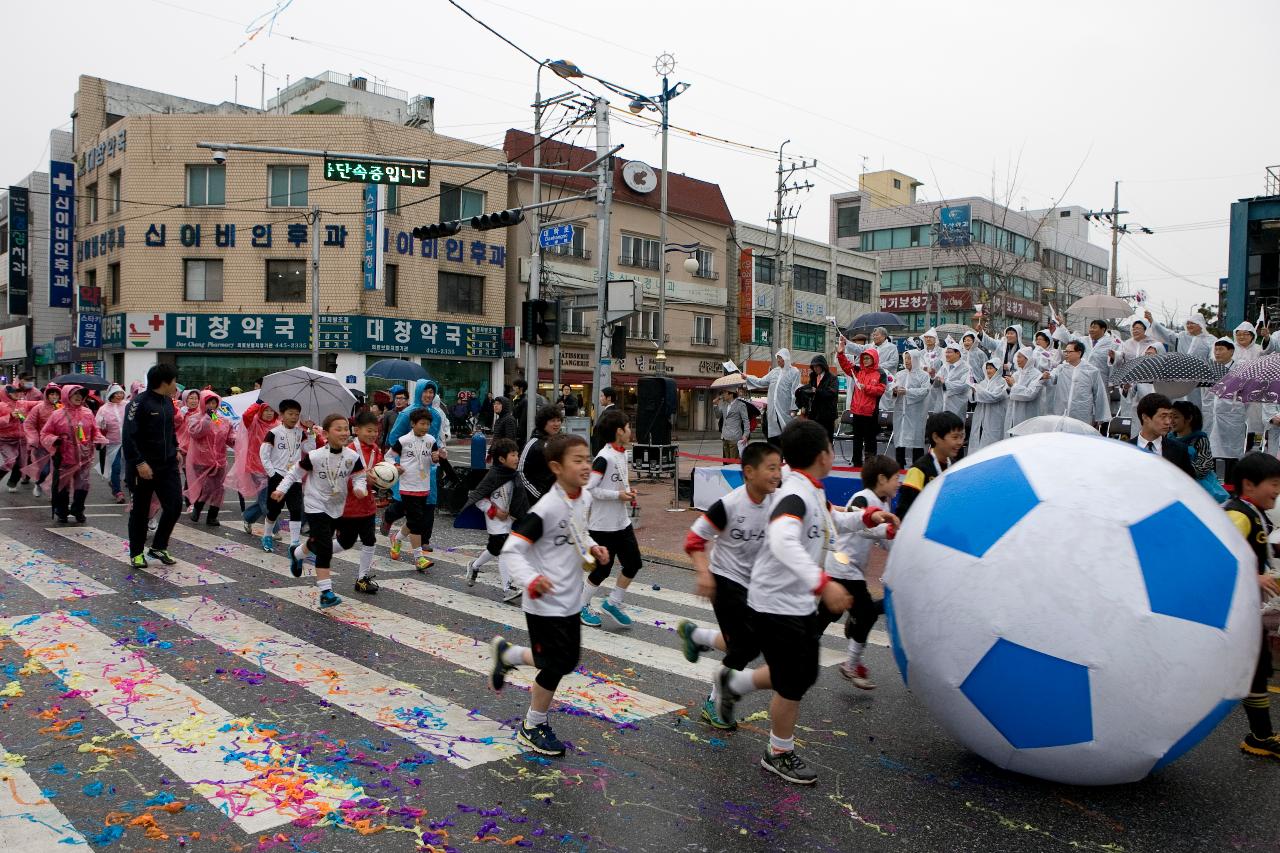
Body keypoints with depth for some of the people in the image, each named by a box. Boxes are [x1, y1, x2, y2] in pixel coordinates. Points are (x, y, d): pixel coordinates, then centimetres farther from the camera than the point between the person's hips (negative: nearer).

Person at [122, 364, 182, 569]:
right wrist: (139, 463, -22)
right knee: (140, 510, 6)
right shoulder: (139, 403, -15)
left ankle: (158, 547, 17)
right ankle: (136, 553, 20)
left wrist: (174, 449, 13)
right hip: (144, 467, -6)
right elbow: (128, 436, -18)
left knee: (175, 505, 0)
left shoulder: (168, 402, 9)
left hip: (168, 465, 6)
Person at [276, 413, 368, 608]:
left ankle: (297, 553, 58)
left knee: (318, 542, 24)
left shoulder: (352, 457, -10)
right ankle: (326, 592, -8)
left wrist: (360, 488, -24)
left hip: (336, 507, 5)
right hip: (316, 506, -5)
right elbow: (295, 473, -6)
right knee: (325, 548, -13)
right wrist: (281, 489, -10)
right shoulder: (314, 456, -19)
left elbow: (359, 477, -3)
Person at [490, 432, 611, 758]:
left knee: (569, 660, 19)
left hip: (571, 600, 8)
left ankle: (506, 653, 41)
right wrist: (531, 581, -40)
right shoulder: (546, 509, -24)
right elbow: (510, 552, -25)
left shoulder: (585, 498, 1)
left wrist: (592, 548, 1)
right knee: (555, 666, 3)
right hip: (545, 603, -8)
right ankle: (533, 727, 27)